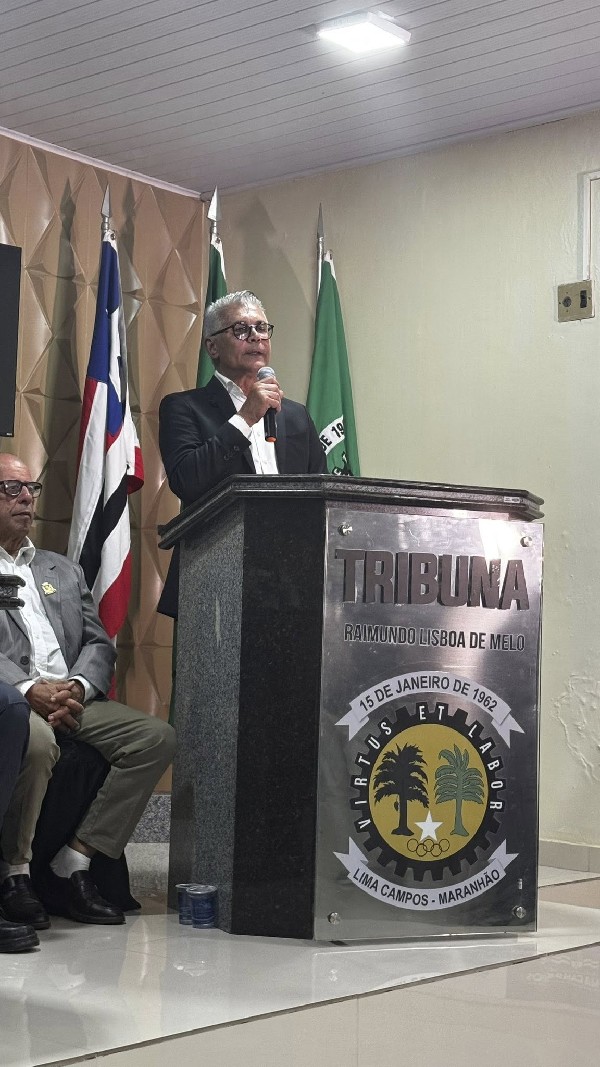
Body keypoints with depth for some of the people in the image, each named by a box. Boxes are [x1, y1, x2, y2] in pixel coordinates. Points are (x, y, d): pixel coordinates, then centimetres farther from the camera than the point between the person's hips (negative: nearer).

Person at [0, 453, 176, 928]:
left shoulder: (64, 570, 27)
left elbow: (99, 643, 16)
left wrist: (77, 687, -7)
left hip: (73, 697, 6)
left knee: (157, 736, -17)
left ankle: (73, 863, -16)